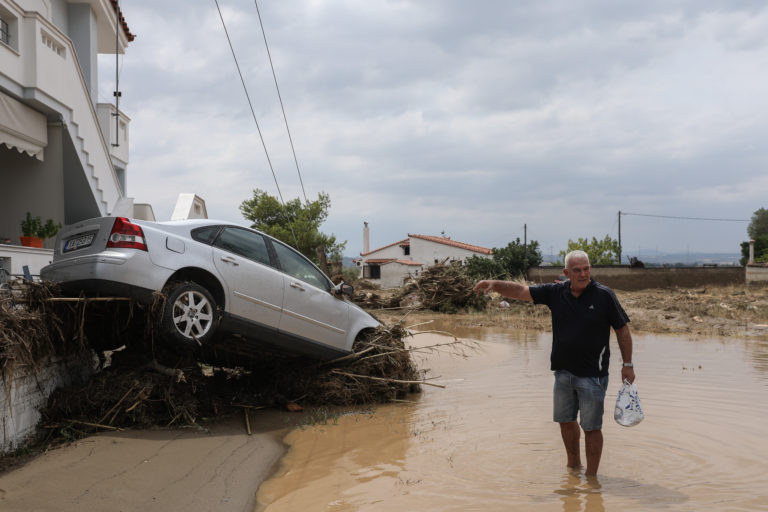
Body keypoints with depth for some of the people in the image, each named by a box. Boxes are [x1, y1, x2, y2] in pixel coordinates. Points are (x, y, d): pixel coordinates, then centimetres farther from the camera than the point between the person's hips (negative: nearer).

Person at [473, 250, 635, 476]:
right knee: (565, 420, 18)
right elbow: (521, 291, -3)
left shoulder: (604, 295, -9)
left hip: (593, 374, -5)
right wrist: (495, 284, -19)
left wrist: (627, 364, -3)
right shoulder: (556, 292, 1)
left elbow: (622, 330, -2)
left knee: (591, 427, 1)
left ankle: (591, 476, 14)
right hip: (563, 371, 5)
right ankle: (573, 465, 39)